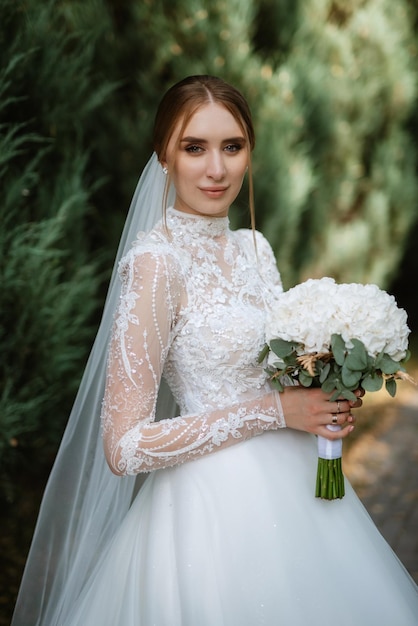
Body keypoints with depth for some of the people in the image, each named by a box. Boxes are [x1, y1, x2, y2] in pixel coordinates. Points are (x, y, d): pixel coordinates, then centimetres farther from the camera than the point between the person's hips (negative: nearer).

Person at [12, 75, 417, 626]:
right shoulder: (156, 260, -19)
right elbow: (123, 449, -22)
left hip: (291, 484, 8)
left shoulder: (254, 247, 3)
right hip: (216, 504, -8)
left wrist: (328, 396, -4)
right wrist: (276, 410, -19)